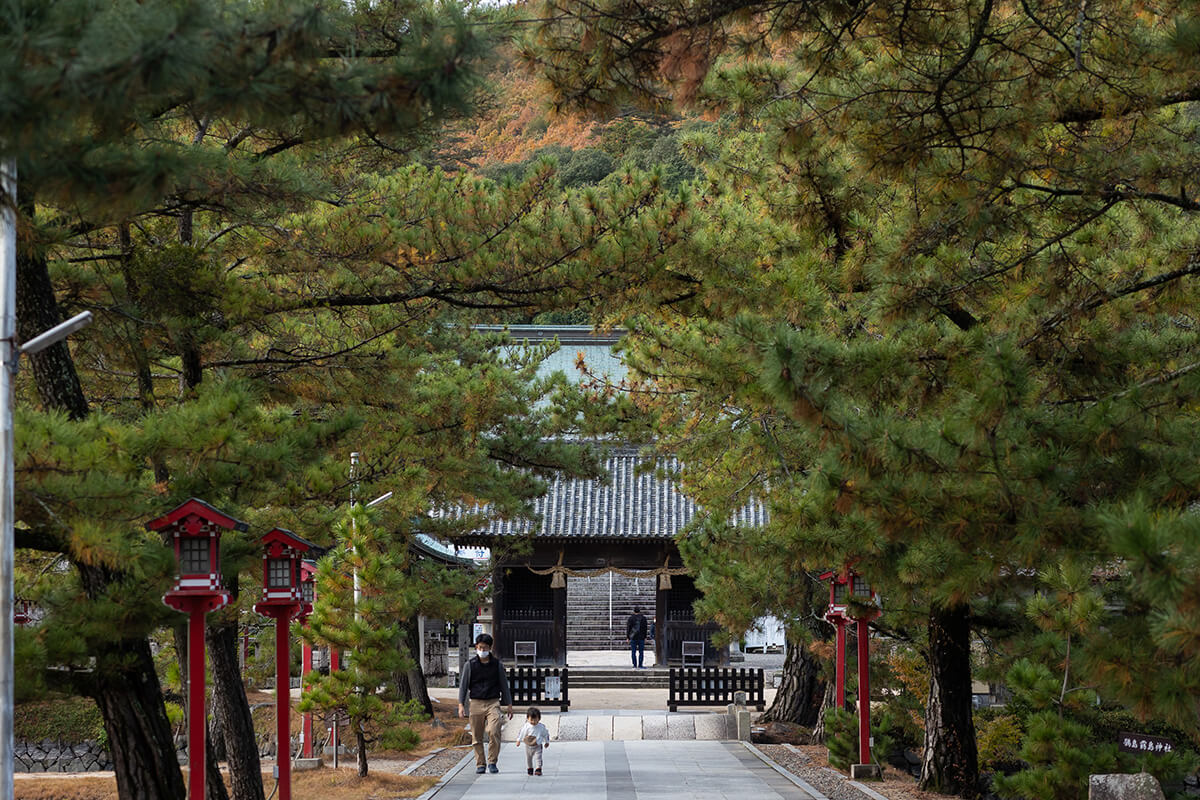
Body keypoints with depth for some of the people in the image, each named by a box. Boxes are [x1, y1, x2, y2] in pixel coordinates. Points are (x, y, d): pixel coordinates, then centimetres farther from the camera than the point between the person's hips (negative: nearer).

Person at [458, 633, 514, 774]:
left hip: (493, 703, 0)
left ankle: (492, 762, -6)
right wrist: (461, 705, -5)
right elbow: (463, 685, 4)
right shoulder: (470, 664, 3)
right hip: (476, 703, 0)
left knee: (494, 732, -17)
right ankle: (480, 764, 12)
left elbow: (504, 685, 13)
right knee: (477, 737, 2)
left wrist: (509, 705, 12)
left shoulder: (497, 664, 6)